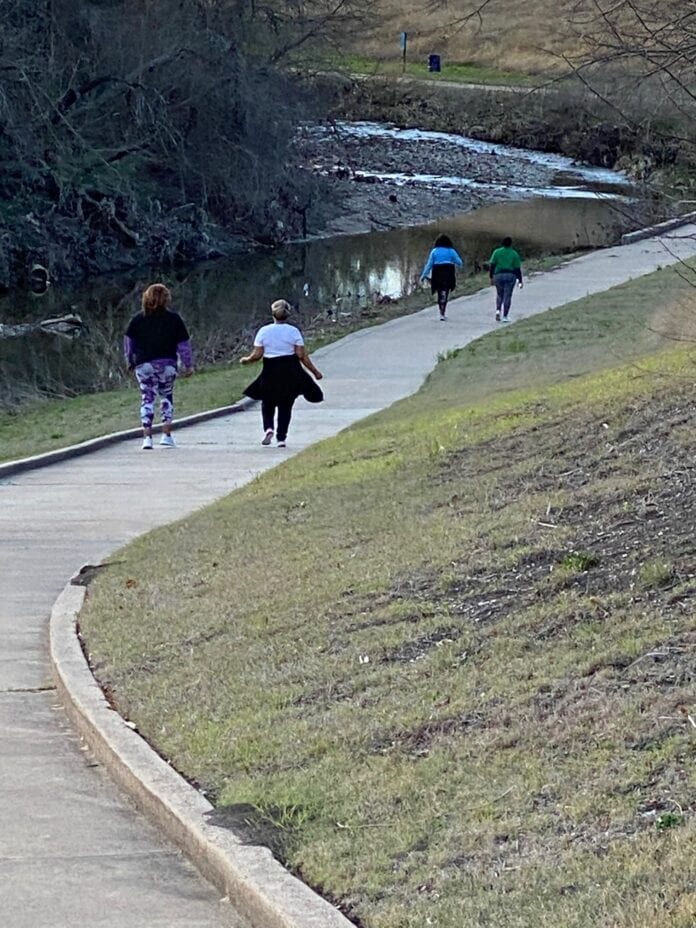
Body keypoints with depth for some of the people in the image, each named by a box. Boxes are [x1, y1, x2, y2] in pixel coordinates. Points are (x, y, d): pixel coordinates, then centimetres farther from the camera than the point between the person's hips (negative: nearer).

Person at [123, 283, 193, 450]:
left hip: (144, 365, 0)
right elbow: (183, 344, 3)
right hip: (167, 364, 0)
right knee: (166, 397, 15)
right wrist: (188, 365, 11)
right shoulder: (173, 319, 0)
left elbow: (128, 342, 6)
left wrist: (130, 361, 18)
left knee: (147, 399, 3)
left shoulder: (138, 319, 2)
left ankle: (147, 437, -7)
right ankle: (167, 435, 10)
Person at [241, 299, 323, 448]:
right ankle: (281, 438, 6)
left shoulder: (264, 331, -2)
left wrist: (246, 360, 17)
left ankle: (268, 427, -10)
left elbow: (257, 355, -4)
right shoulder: (293, 331, -3)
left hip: (270, 372, 0)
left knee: (268, 403, 15)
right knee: (285, 406, 10)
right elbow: (302, 355, -5)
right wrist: (315, 372, 3)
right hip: (290, 373, 0)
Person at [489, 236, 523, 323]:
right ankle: (505, 317, -1)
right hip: (510, 276, -1)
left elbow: (491, 265, -1)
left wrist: (491, 277, 6)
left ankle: (498, 310, -4)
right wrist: (520, 281, 4)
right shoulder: (514, 254, 1)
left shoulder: (497, 252, 2)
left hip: (498, 275, 1)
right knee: (507, 296, 2)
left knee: (499, 295, 18)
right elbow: (518, 269, -1)